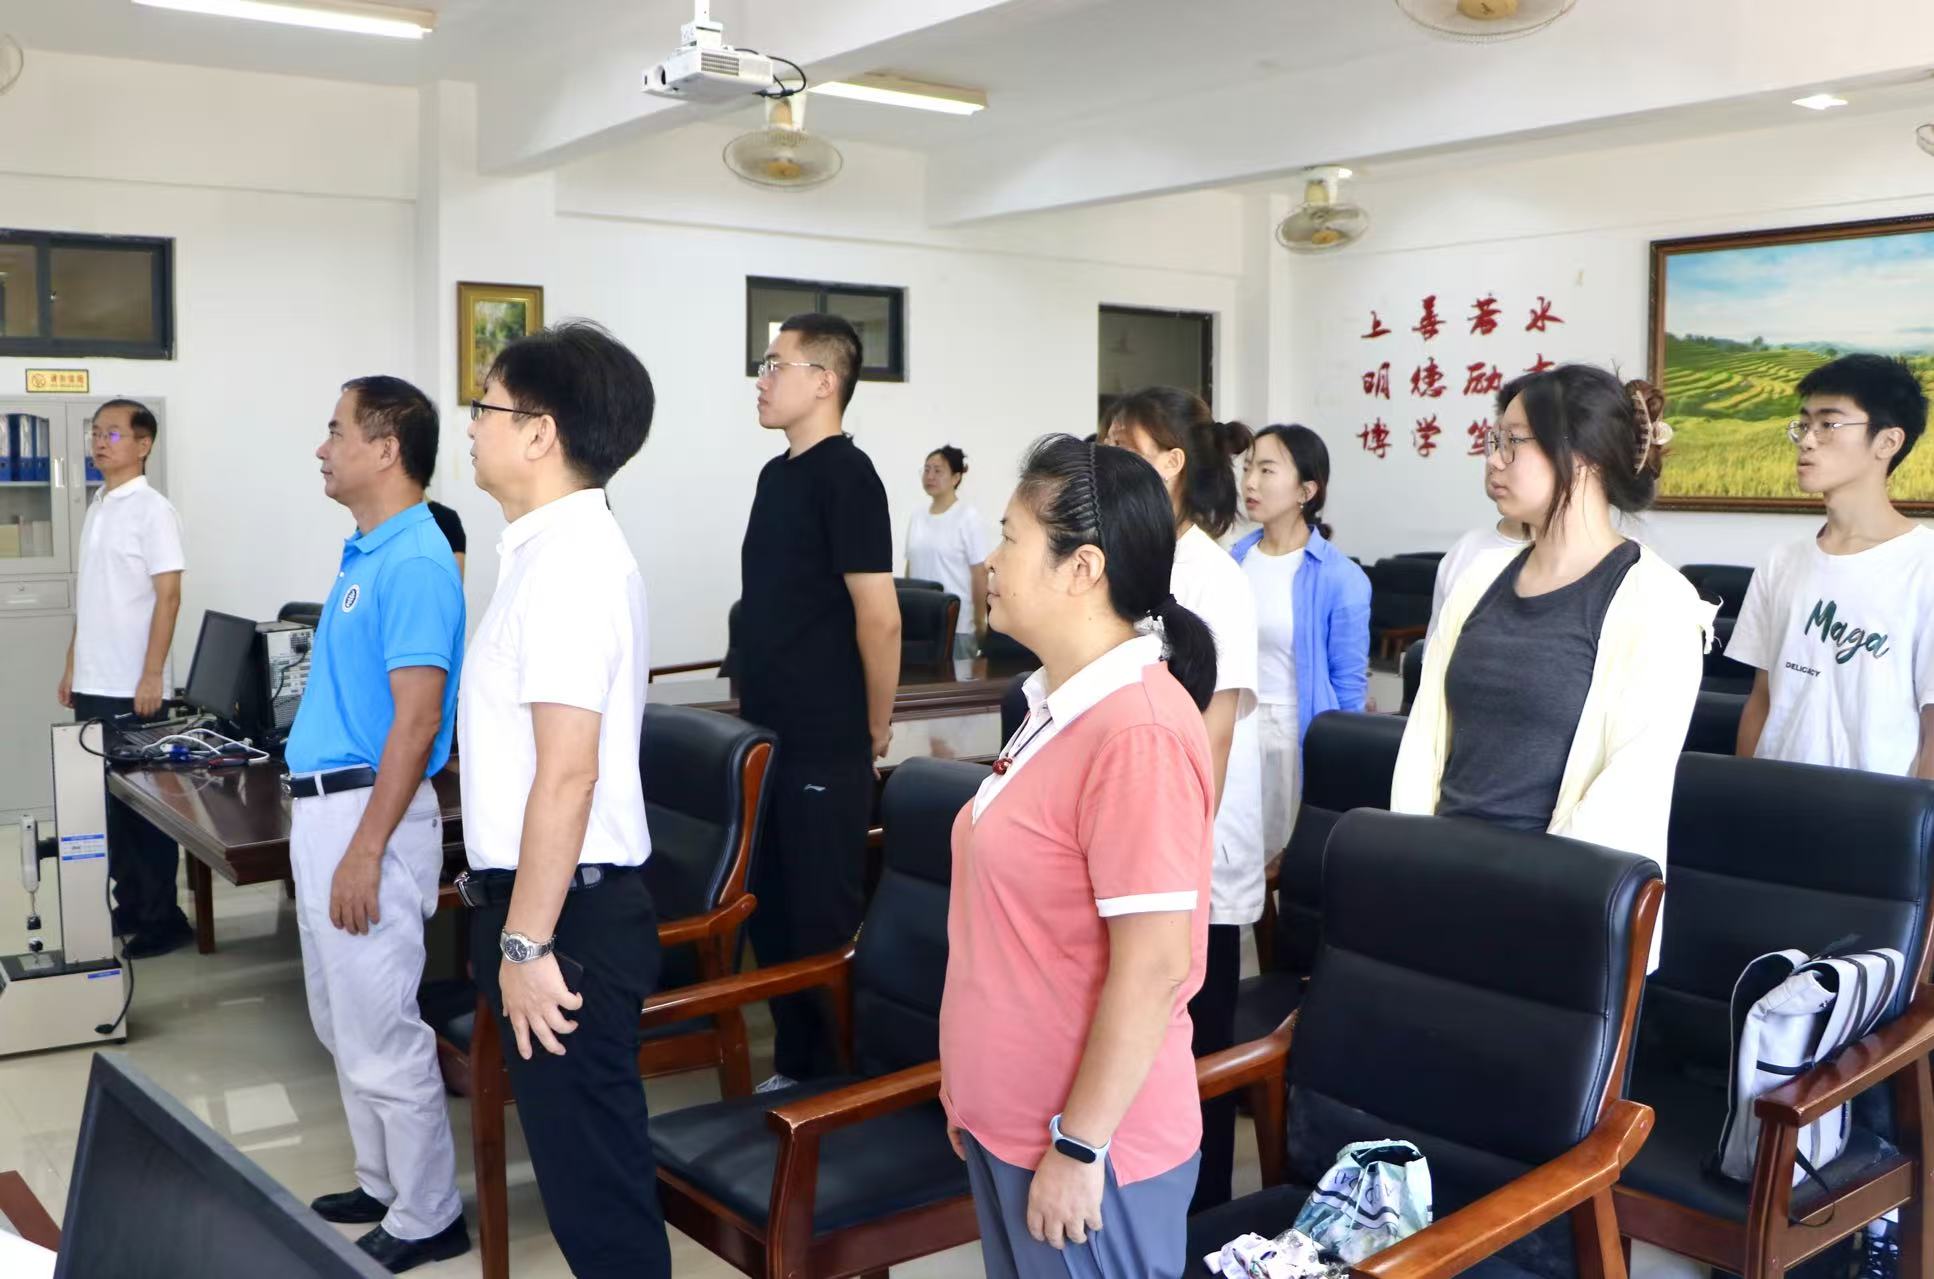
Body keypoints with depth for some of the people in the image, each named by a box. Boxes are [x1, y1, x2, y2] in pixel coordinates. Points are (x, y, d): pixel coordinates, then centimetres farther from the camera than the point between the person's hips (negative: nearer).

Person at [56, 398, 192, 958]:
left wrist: (152, 675, -18)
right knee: (107, 796, 12)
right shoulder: (97, 507, 13)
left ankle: (163, 916, 8)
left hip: (132, 686, -8)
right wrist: (72, 665, 16)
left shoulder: (153, 509, -11)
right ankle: (129, 906, 23)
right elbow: (87, 596, 18)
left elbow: (169, 596, -15)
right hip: (94, 683, 8)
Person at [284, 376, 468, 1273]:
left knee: (382, 1033, -1)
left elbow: (416, 719, -22)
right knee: (344, 1023, 19)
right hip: (323, 806, 10)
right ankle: (385, 1187, 32)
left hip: (368, 812, -10)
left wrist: (365, 852, -23)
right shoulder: (364, 553, 13)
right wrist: (326, 830, 19)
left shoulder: (414, 562, -18)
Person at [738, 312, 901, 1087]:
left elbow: (879, 618, -17)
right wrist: (752, 702, 18)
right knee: (770, 915, 16)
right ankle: (793, 1067, 29)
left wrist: (877, 728, -9)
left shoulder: (845, 475, -14)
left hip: (823, 749, -9)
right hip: (766, 738, 9)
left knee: (825, 923, 2)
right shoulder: (777, 473, 13)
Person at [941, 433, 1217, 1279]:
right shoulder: (1058, 706, 5)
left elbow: (1154, 967, -23)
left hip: (1085, 1144, -8)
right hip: (1011, 1123, 8)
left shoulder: (1137, 733, -23)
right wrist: (979, 1099, 16)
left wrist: (1079, 1145, -18)